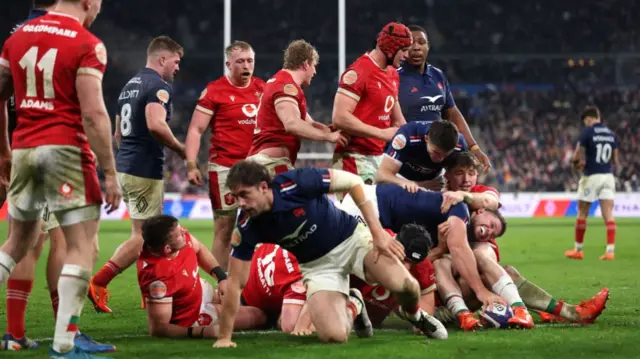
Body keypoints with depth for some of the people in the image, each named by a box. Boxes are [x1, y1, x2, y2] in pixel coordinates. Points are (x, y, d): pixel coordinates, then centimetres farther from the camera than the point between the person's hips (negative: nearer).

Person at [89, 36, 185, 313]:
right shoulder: (159, 86, -11)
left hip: (124, 166, 10)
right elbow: (155, 125, -26)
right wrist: (180, 149, -13)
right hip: (145, 171, -9)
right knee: (143, 237, -5)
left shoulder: (130, 86, 18)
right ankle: (97, 284, -12)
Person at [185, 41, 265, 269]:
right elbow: (196, 130, -5)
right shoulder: (214, 91, -4)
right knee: (224, 229, -1)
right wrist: (191, 165, -15)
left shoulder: (263, 89, 10)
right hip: (225, 168, -5)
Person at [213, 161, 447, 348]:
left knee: (401, 283, -29)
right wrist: (224, 338, -12)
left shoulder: (296, 183, -28)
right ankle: (352, 308, 18)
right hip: (317, 265, 2)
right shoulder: (248, 227, -19)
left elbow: (354, 182, -16)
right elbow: (235, 283, -11)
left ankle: (416, 316, 10)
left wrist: (378, 232, -18)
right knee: (333, 336, -21)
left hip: (351, 238, -2)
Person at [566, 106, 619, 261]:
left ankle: (578, 250, 17)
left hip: (591, 177, -4)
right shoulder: (611, 134, 8)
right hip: (608, 176, 4)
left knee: (582, 214, 10)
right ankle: (610, 250, -10)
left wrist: (579, 162, 14)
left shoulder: (588, 132, -8)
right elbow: (615, 160, 12)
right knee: (608, 215, -1)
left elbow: (576, 157, -7)